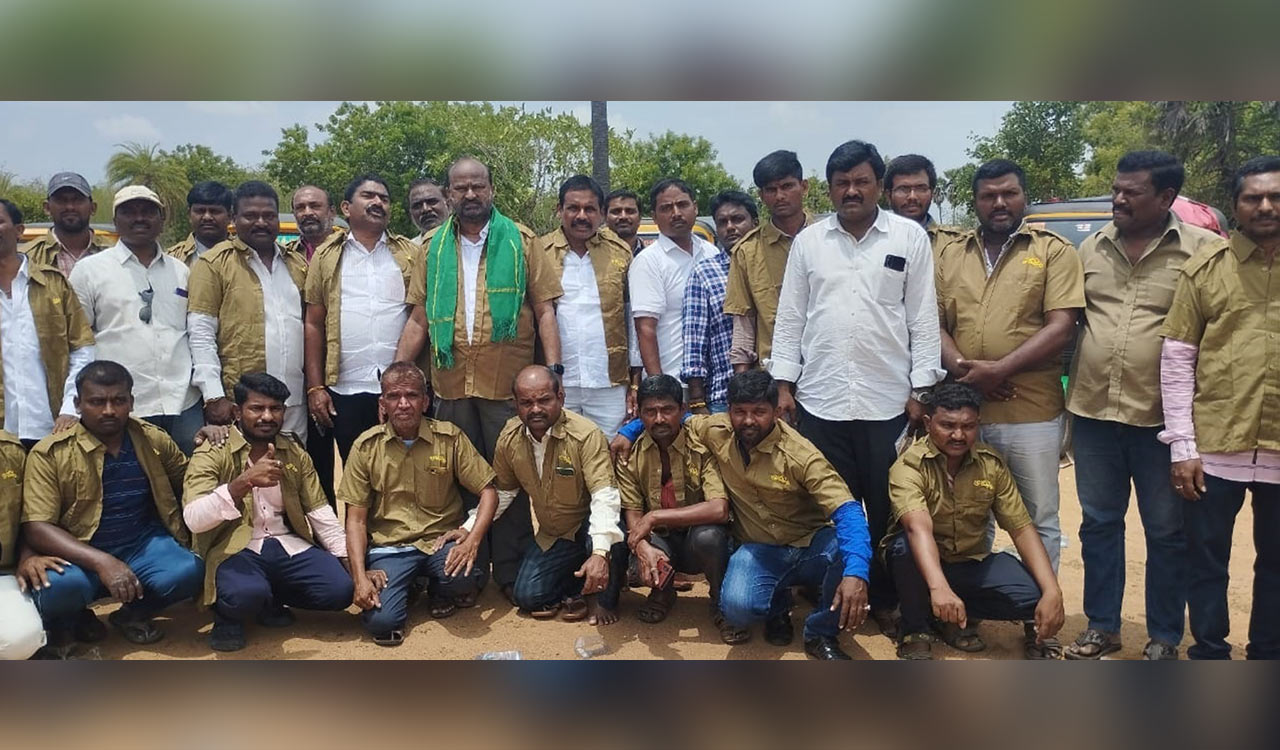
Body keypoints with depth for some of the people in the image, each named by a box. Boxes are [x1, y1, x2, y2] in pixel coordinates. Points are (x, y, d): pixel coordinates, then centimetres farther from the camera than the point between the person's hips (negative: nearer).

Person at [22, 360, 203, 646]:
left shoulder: (153, 439, 4)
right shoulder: (49, 453, -8)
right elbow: (36, 528, -17)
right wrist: (101, 562, -29)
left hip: (143, 546, 3)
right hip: (80, 555, -3)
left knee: (188, 572, -27)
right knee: (59, 585, -36)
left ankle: (131, 614, 7)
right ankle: (66, 624, 4)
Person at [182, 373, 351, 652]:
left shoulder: (295, 453, 10)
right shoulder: (211, 455, -5)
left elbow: (319, 511, 10)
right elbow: (193, 520, -19)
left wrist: (349, 560, 0)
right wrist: (245, 481, -32)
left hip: (287, 545, 5)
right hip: (235, 550, -5)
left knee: (341, 590, -18)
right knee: (247, 594, -38)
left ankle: (272, 600, 11)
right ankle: (227, 614, 2)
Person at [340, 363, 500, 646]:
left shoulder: (450, 438, -3)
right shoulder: (366, 447, -1)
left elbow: (488, 492, -2)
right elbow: (356, 519, 0)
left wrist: (473, 540, -19)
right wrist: (360, 577, -12)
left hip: (441, 539, 0)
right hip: (389, 546, 0)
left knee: (463, 577, -32)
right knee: (381, 622, -24)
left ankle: (440, 591, 7)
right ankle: (408, 589, 13)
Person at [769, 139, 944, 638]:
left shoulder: (910, 238, 3)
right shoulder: (808, 241, 8)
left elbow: (923, 318, 2)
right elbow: (790, 317, 8)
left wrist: (921, 389, -3)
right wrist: (784, 384, 2)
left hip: (888, 400, -1)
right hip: (820, 399, 1)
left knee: (888, 510, 8)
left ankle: (885, 601, 24)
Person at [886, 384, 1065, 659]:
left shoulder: (992, 464, -8)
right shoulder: (908, 466, -22)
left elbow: (1022, 529, -11)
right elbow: (919, 528, -39)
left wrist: (1052, 592, -25)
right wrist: (939, 588, -56)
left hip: (973, 564, 4)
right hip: (921, 564, -3)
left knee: (1035, 595, -22)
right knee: (905, 544, -37)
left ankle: (948, 617, 3)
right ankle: (915, 629, -10)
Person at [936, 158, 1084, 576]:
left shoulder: (1054, 251, 1)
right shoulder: (951, 255, 12)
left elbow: (1061, 326, -9)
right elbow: (934, 324, 7)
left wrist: (999, 369, -17)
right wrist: (962, 369, -12)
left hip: (1031, 414, -3)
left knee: (1039, 521, 8)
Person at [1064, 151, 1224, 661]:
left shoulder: (1206, 250, -7)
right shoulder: (1092, 248, 7)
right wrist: (1069, 398, 10)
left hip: (1161, 418, -4)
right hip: (1093, 412, 4)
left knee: (1167, 533, 9)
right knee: (1098, 523, 13)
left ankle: (1164, 638, 25)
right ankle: (1102, 627, 28)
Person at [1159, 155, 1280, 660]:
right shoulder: (1205, 268, 0)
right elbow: (1176, 359, -1)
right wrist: (1182, 446, -6)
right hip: (1213, 448, -1)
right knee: (1207, 562, 10)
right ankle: (1209, 654, 26)